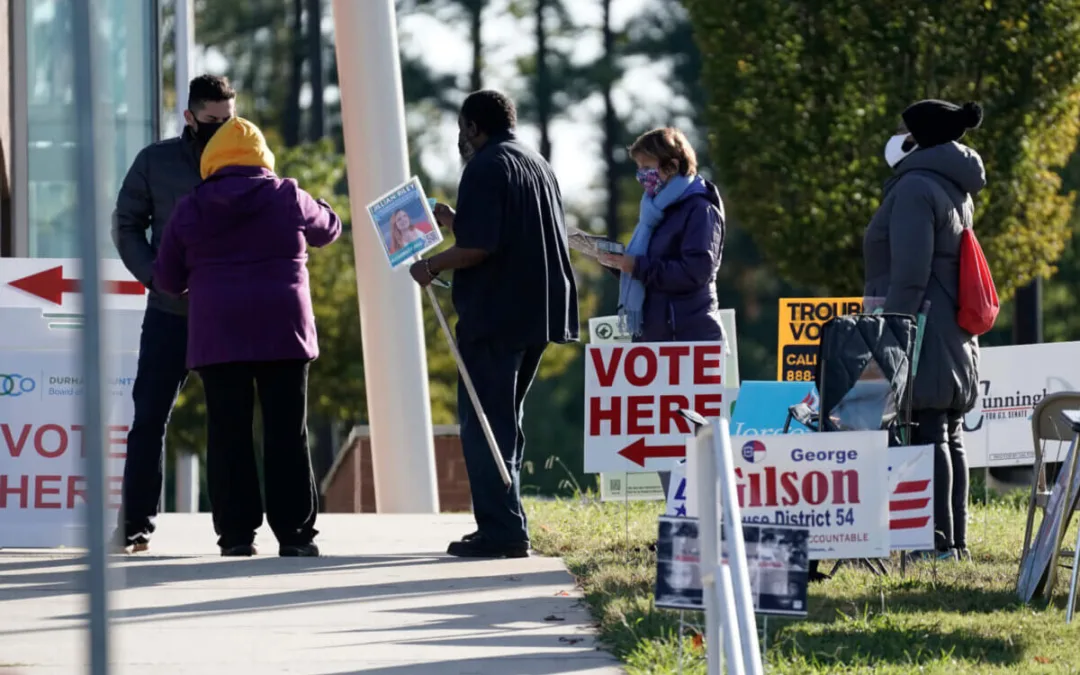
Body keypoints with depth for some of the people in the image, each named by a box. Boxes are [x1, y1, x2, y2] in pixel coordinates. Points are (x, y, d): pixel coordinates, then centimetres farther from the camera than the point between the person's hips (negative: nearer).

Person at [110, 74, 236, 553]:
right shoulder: (156, 162, 3)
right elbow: (126, 225, 7)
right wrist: (156, 277, -8)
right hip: (171, 312, 0)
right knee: (149, 417, -1)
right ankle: (134, 525, 4)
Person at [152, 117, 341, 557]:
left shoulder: (191, 209, 6)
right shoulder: (286, 198, 3)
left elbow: (167, 278, 13)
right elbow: (328, 228, 22)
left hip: (217, 334, 1)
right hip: (282, 330, -1)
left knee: (228, 433, 2)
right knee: (287, 433, 2)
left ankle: (236, 531, -1)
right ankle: (294, 531, -1)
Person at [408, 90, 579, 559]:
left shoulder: (486, 168, -11)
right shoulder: (538, 165, 18)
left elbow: (478, 247, -21)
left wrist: (432, 267, -6)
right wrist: (457, 222, 28)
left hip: (495, 314, -9)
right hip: (538, 312, 9)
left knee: (484, 423, -5)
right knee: (505, 421, 17)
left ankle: (501, 530, -11)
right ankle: (505, 526, 18)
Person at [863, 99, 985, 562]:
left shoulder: (915, 188, -12)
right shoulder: (956, 191, 18)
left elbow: (909, 275, -18)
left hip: (924, 336, -10)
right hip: (956, 341, 10)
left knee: (927, 435, -11)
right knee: (948, 438, 10)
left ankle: (939, 541, -15)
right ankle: (955, 541, 11)